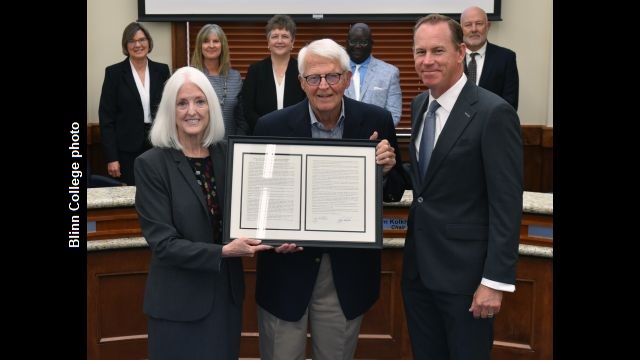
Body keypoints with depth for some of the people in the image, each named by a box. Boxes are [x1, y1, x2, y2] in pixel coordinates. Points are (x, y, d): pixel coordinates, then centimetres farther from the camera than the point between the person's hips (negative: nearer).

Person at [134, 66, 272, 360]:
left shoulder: (227, 154, 1)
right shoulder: (151, 164, -12)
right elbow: (162, 242, -16)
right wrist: (223, 251, -25)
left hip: (227, 293, 4)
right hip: (179, 302, -4)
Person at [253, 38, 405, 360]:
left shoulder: (376, 122, -6)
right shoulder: (272, 126, -9)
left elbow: (395, 193, 3)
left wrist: (386, 170, -19)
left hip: (348, 270, 1)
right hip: (287, 266, -1)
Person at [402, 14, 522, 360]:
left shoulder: (494, 112, -16)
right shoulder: (419, 105, 8)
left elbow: (506, 205, -17)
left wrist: (495, 280, -18)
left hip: (463, 268, -7)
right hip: (418, 264, 7)